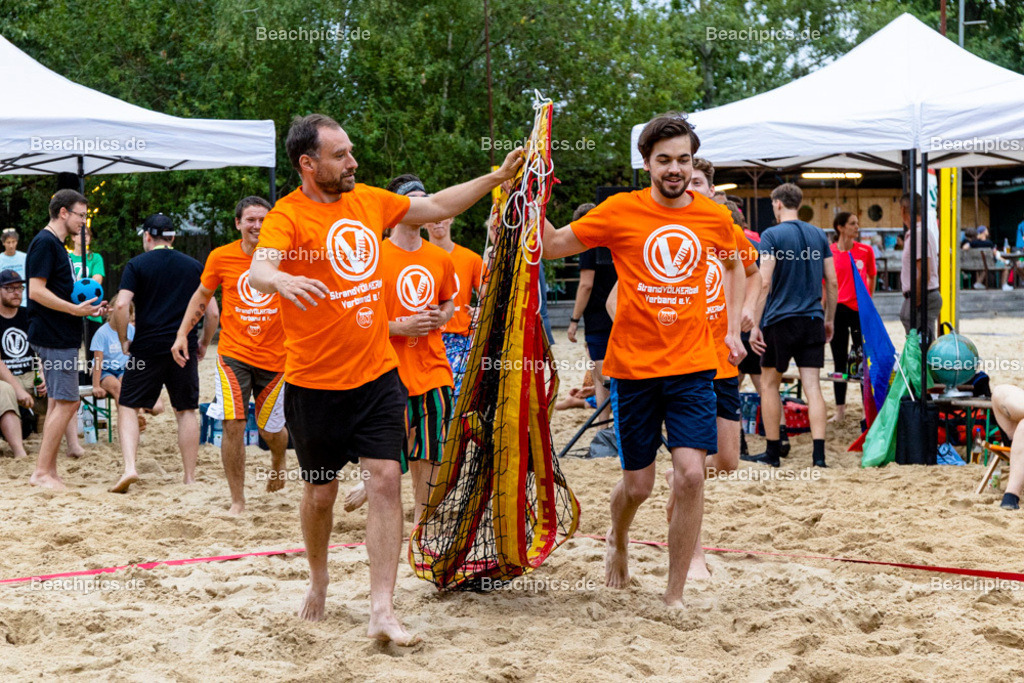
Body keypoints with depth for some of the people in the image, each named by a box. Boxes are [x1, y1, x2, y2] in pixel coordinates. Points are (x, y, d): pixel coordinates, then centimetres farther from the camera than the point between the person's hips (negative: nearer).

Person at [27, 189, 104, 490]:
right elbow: (37, 291, -20)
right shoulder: (45, 243, -13)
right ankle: (42, 471, -7)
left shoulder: (55, 244, 18)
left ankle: (49, 471, 14)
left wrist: (86, 305, 14)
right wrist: (75, 309, -21)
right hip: (55, 337, -10)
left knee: (60, 403, 11)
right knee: (66, 403, -10)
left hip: (62, 337, 10)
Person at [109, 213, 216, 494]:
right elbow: (212, 313, 6)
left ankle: (129, 468, -12)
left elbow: (121, 305, -11)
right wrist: (203, 344, 19)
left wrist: (123, 340, 1)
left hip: (146, 349, -2)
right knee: (186, 411, 11)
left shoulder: (137, 264, 1)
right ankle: (190, 478, 12)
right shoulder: (195, 266, 9)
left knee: (128, 407, 6)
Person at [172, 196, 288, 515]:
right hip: (234, 354, 0)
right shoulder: (221, 257, -1)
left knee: (271, 430, 10)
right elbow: (202, 295, 14)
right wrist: (182, 333, 6)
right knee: (233, 425, -14)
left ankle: (278, 460, 48)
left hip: (275, 357, 1)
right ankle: (237, 501, -2)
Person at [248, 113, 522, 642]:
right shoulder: (289, 215, -12)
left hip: (378, 375, 4)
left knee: (385, 481, -7)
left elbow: (437, 207, 20)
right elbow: (258, 269, -29)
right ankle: (318, 582, 37)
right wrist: (280, 279, -52)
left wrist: (497, 178, 16)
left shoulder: (368, 201, 7)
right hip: (316, 382, -4)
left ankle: (382, 611, -8)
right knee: (320, 493, 10)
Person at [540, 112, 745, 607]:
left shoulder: (714, 217, 3)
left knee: (690, 474, -14)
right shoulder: (621, 210, -4)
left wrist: (733, 329, 17)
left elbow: (734, 264, 24)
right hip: (634, 364, -1)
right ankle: (618, 539, 43)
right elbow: (552, 245, 1)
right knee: (638, 484, 7)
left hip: (692, 365, 1)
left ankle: (674, 596, 0)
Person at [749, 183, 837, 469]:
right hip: (812, 320, 4)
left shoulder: (772, 236, -7)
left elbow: (764, 283, -13)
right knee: (812, 386, 1)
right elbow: (832, 282, 9)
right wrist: (829, 319, 19)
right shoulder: (819, 235, 8)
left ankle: (772, 452, 14)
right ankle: (818, 453, -9)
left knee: (769, 384, 11)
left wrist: (755, 325, -10)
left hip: (779, 319, -4)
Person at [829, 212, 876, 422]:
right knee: (840, 361, 7)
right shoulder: (828, 253, -2)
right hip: (838, 309, 0)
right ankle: (840, 410, 14)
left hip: (861, 310, 0)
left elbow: (871, 278, 13)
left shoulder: (866, 251, 1)